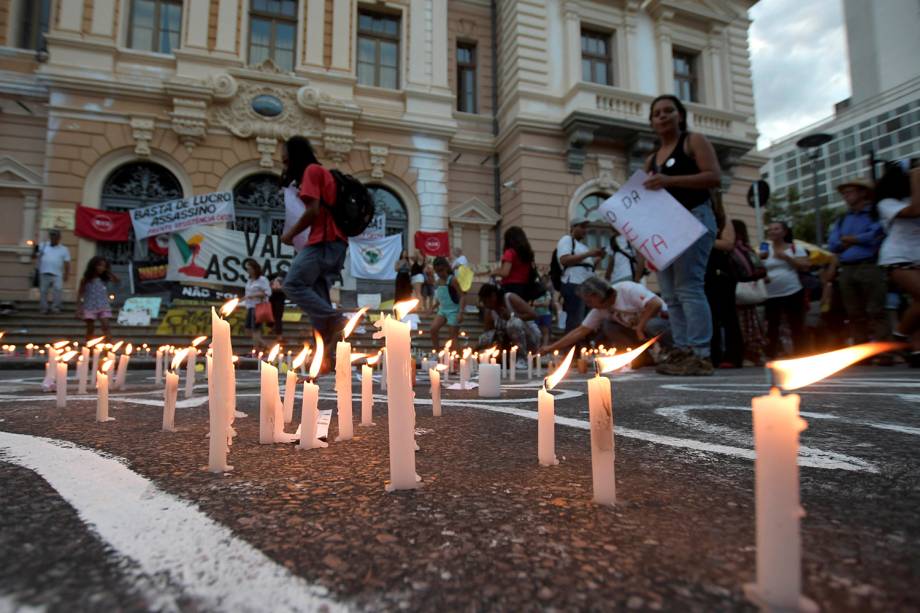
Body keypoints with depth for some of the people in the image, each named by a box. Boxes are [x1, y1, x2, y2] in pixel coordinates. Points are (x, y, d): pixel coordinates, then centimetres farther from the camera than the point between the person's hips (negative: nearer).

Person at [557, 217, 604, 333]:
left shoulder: (582, 245, 28)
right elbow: (564, 260, -15)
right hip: (574, 285, -9)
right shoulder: (566, 240, 2)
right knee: (575, 321, -14)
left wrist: (597, 258, 11)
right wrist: (588, 254, -13)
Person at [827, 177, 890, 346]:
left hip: (871, 267, -6)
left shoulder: (876, 213, 3)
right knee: (855, 315, 8)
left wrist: (850, 239, 0)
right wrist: (861, 240, -4)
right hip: (847, 270, 6)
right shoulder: (842, 220, 21)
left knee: (876, 313, -9)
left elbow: (876, 236, -13)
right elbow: (833, 244, 10)